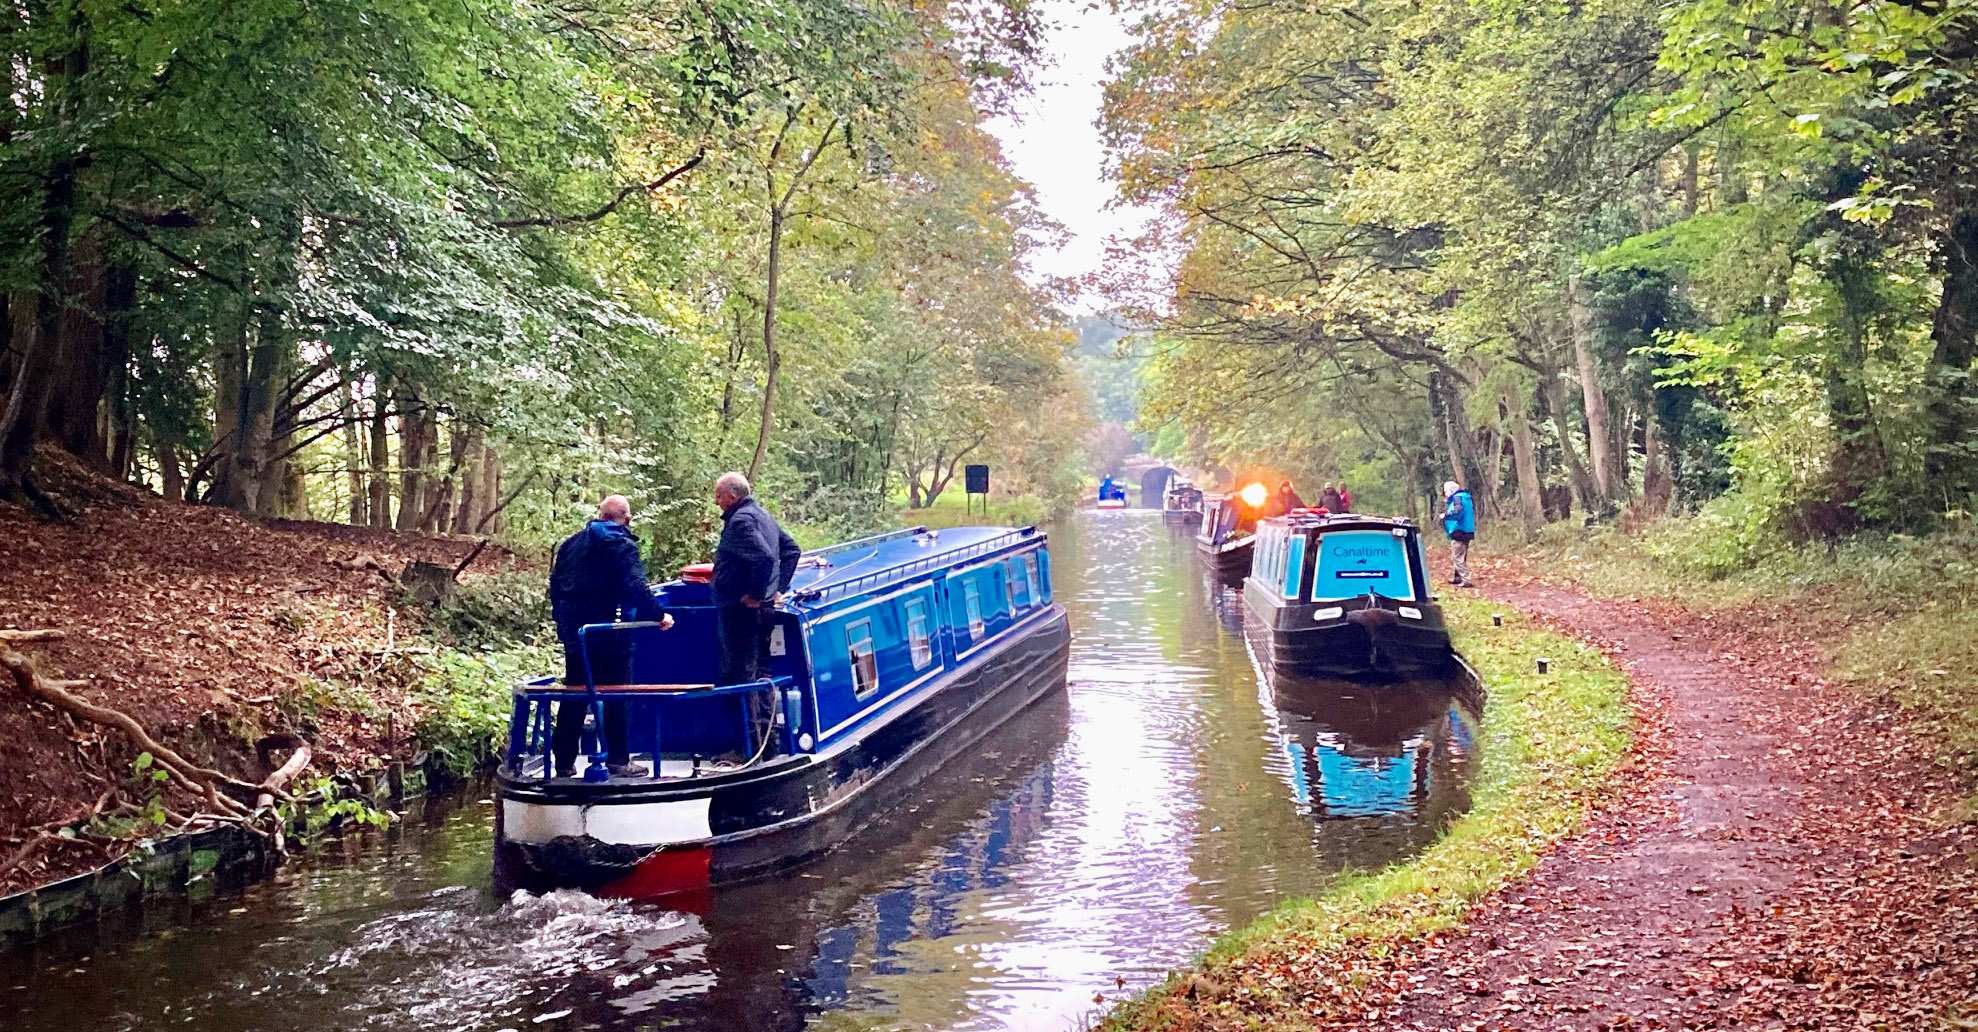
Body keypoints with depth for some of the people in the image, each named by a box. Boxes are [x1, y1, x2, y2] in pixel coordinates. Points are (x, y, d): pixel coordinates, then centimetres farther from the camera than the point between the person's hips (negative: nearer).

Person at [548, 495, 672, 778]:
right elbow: (636, 587, -18)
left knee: (574, 697, 11)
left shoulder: (571, 543, 12)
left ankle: (564, 761, 13)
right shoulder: (623, 545, -8)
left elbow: (555, 584, 15)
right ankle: (617, 760, 4)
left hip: (573, 630, 6)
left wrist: (562, 622, 23)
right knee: (616, 697, 2)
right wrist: (659, 614, -13)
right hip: (609, 633, -6)